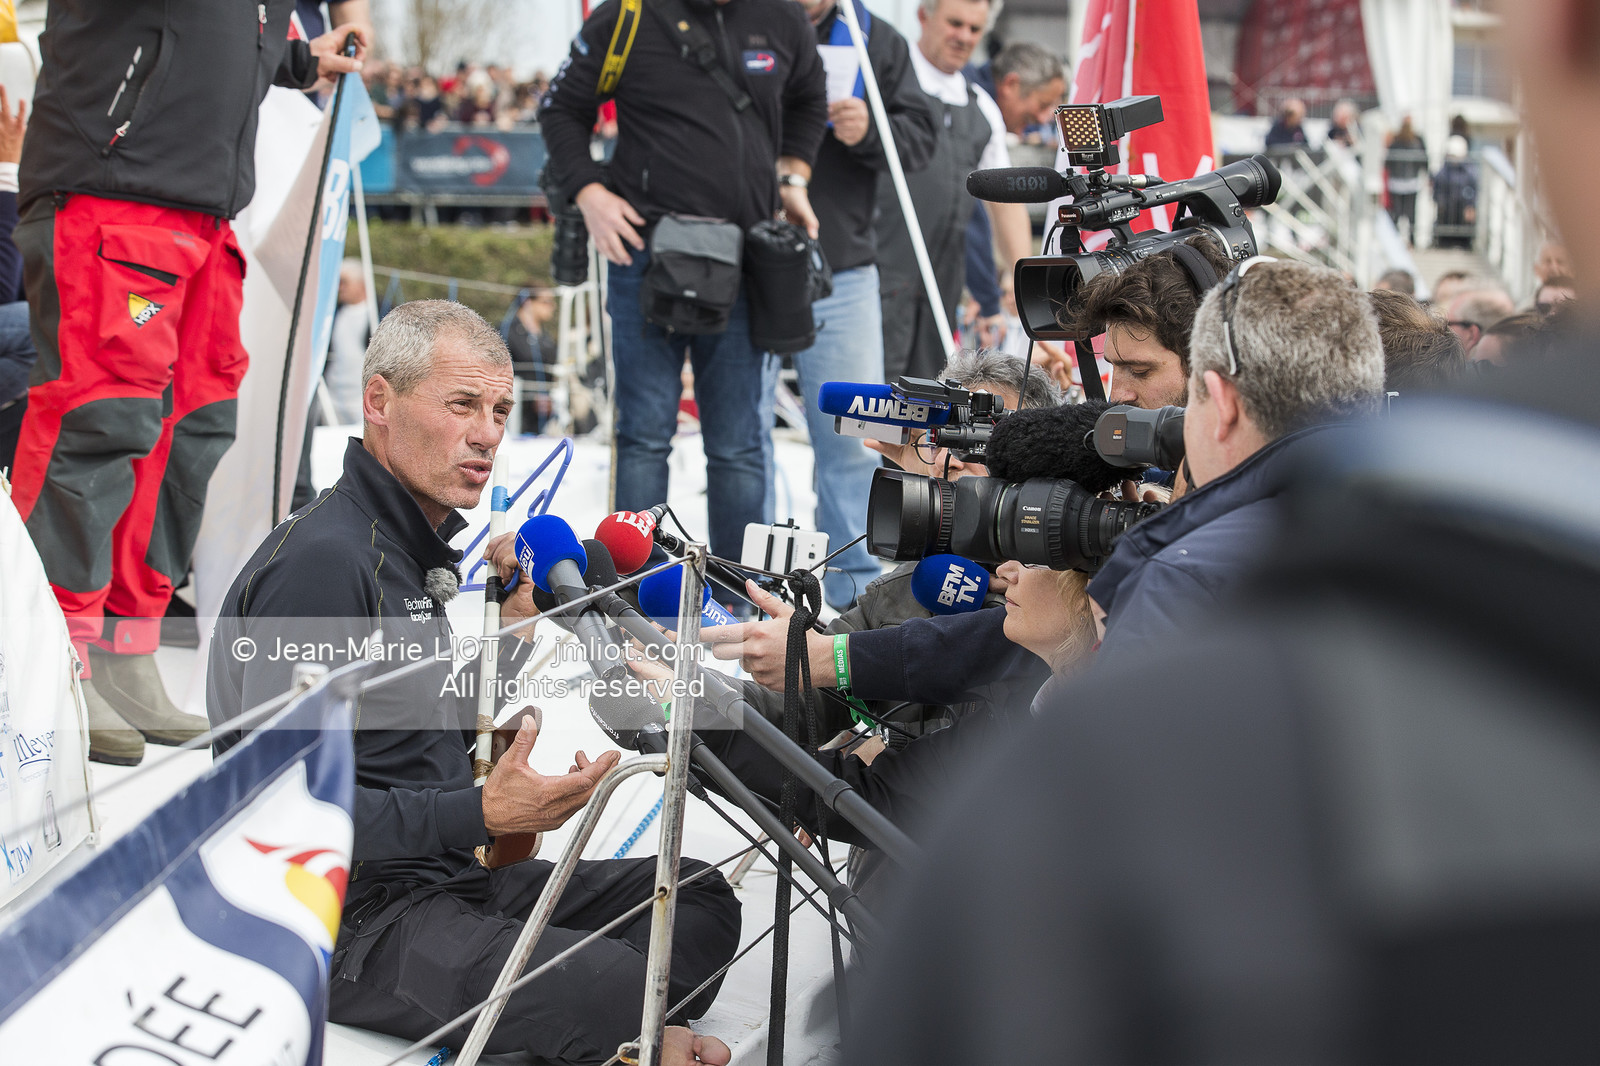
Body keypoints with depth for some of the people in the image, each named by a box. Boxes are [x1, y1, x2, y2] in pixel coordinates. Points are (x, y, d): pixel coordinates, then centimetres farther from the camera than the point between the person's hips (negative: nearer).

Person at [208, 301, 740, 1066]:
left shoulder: (414, 547, 15)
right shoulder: (321, 560, -17)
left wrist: (511, 629, 8)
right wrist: (483, 814, -25)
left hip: (441, 884, 10)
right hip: (346, 918, -10)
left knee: (699, 900, 5)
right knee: (609, 987, -30)